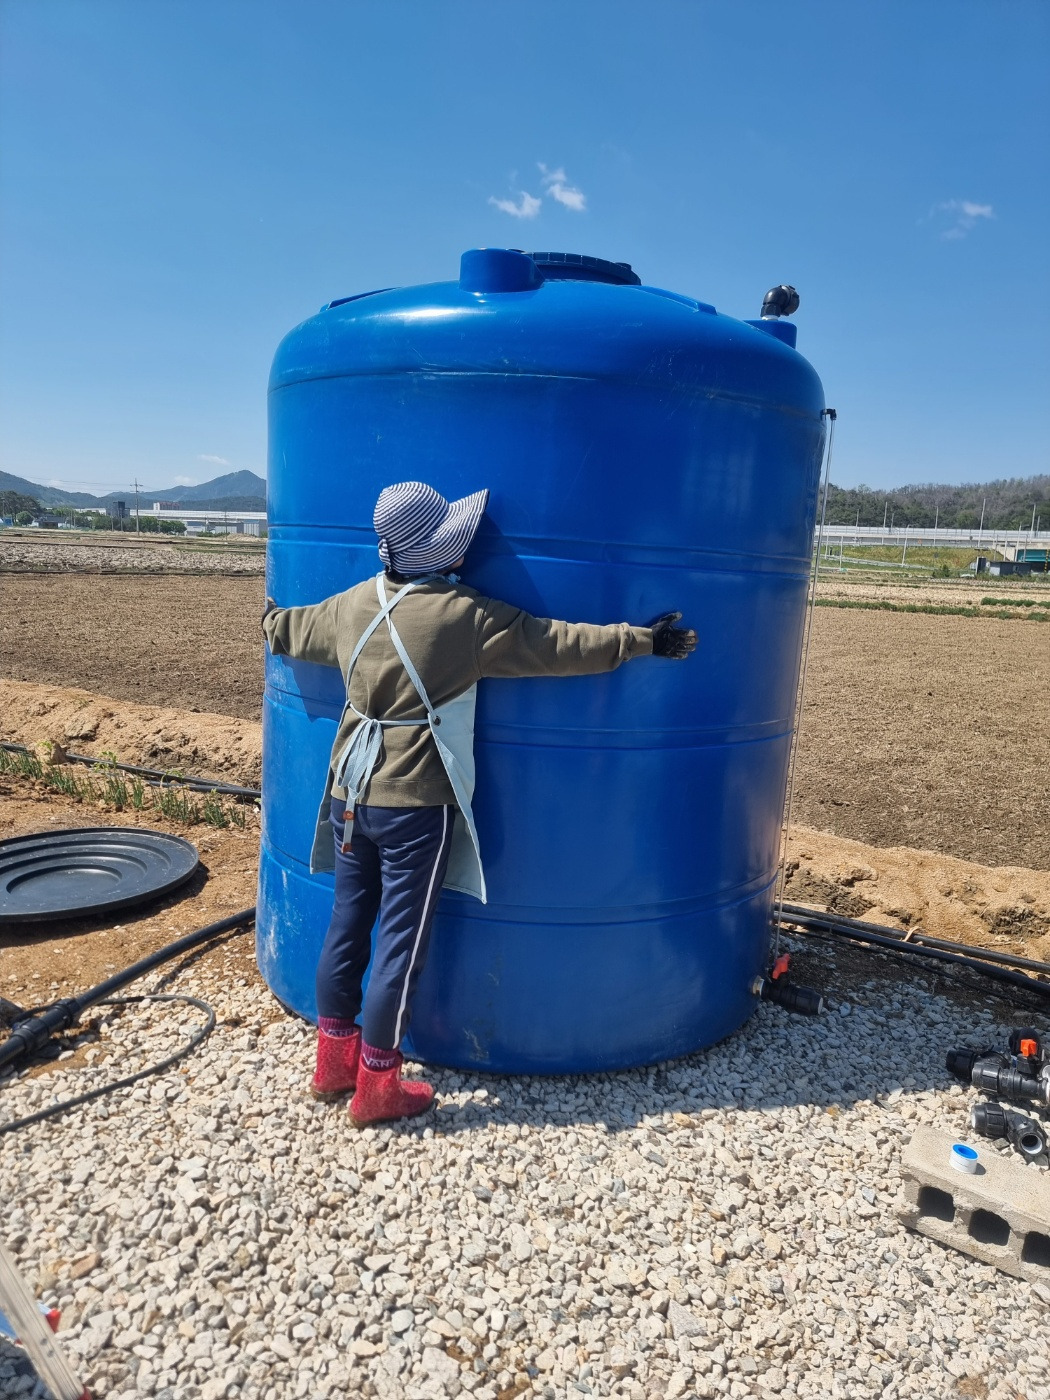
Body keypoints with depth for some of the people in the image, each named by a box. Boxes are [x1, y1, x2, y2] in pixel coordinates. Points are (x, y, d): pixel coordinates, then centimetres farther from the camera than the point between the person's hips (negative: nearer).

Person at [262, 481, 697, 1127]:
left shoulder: (352, 603, 4)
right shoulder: (468, 615, -14)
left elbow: (292, 630, 23)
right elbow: (559, 644, -11)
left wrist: (272, 617, 46)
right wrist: (642, 640, -2)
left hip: (349, 792, 7)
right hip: (416, 804, -6)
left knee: (348, 925, 17)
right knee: (401, 943, 5)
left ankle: (334, 1059, 33)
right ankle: (377, 1084, 19)